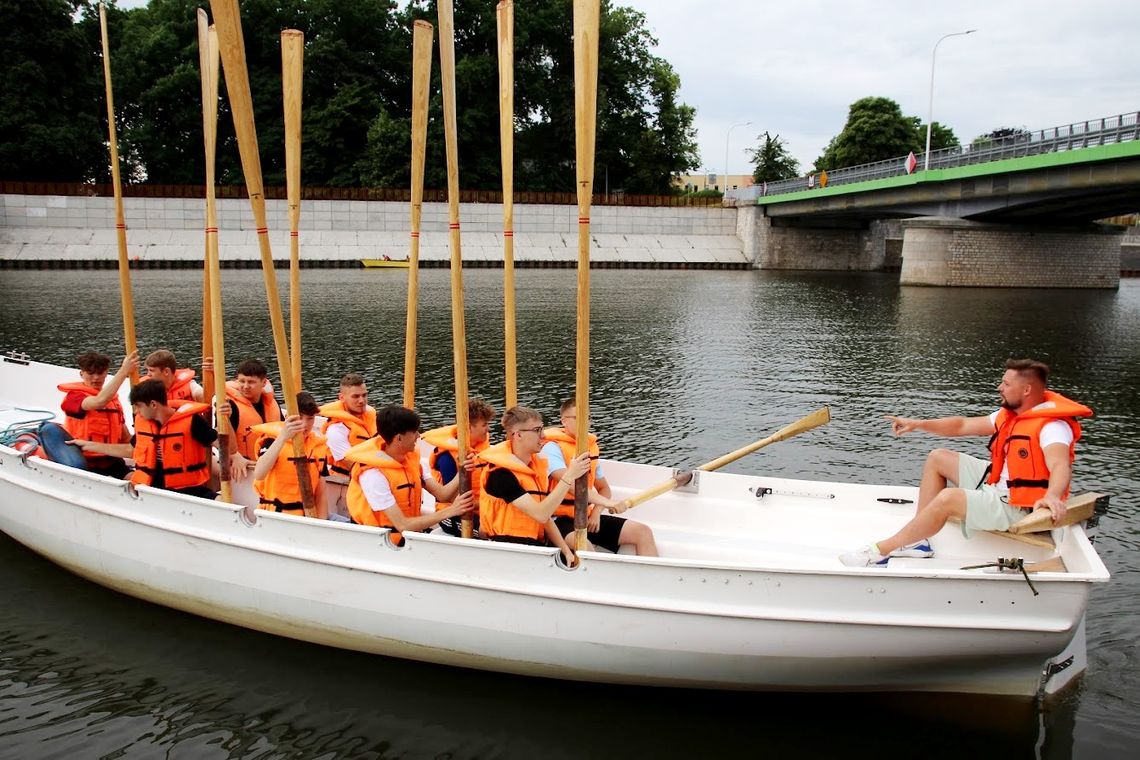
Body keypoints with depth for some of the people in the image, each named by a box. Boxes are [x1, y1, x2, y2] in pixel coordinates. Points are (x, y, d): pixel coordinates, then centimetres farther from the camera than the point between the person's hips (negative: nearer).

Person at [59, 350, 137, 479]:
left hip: (111, 460, 5)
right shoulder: (74, 397, -5)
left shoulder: (113, 398, 16)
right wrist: (124, 371, -30)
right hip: (85, 463, -5)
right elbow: (99, 402, -29)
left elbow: (125, 438, 18)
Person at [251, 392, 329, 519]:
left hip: (306, 517, 3)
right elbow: (258, 475, -24)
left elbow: (320, 494, 8)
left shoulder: (318, 445, 7)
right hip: (274, 515, -3)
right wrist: (283, 437, -29)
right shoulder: (273, 437, -5)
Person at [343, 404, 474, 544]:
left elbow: (441, 494, -3)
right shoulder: (373, 474, -21)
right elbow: (403, 525, -23)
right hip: (383, 543, -7)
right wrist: (450, 511, -24)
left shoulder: (412, 458, 3)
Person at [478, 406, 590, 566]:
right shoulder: (501, 474, -17)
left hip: (534, 542, 8)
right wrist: (569, 476, -27)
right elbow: (540, 514, -26)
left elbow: (546, 518, 8)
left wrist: (567, 551, -4)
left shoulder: (536, 465, 9)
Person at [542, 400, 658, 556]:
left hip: (587, 517, 8)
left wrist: (596, 513, 1)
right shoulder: (553, 448, -10)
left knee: (644, 532, -5)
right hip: (561, 520, -8)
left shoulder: (591, 446, 15)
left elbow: (604, 488, 22)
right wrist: (607, 503, -37)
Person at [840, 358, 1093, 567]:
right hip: (997, 483, 10)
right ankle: (916, 539, 3)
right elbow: (962, 425, 14)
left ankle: (881, 550, -23)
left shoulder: (1051, 425, -21)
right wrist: (917, 424, 6)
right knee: (937, 458, 10)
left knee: (948, 498, -31)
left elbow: (1060, 466, -40)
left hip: (1017, 506, -10)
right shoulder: (1010, 414, 8)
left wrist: (1052, 496, -61)